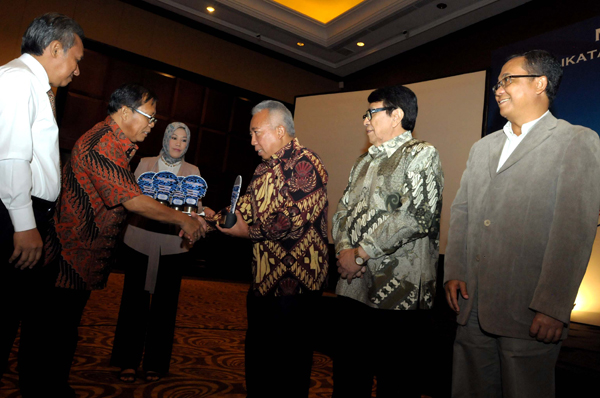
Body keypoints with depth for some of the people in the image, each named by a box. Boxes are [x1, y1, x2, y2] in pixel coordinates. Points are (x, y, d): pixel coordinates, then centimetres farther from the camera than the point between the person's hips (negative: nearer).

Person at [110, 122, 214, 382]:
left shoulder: (192, 171, 9)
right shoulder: (146, 164, 10)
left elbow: (196, 206, 3)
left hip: (172, 245, 0)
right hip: (141, 240, 0)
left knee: (164, 303, 4)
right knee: (135, 300, 3)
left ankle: (155, 363, 18)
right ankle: (128, 361, 17)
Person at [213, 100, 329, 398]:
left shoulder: (305, 163, -15)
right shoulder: (266, 167, 16)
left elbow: (294, 219, -24)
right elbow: (246, 206, 15)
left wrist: (249, 232, -14)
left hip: (293, 283, -9)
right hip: (263, 278, 9)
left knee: (288, 364, 5)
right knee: (257, 354, 21)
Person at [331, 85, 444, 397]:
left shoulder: (421, 154, -5)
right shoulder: (363, 163, 19)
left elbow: (417, 216, -18)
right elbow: (343, 210, 15)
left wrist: (361, 253, -14)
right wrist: (344, 250, -5)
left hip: (398, 292, -7)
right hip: (353, 288, 7)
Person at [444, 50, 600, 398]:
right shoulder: (483, 147, 17)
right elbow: (462, 210, 12)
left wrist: (553, 306, -16)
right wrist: (454, 272, 2)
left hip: (529, 313, -5)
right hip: (472, 306, 6)